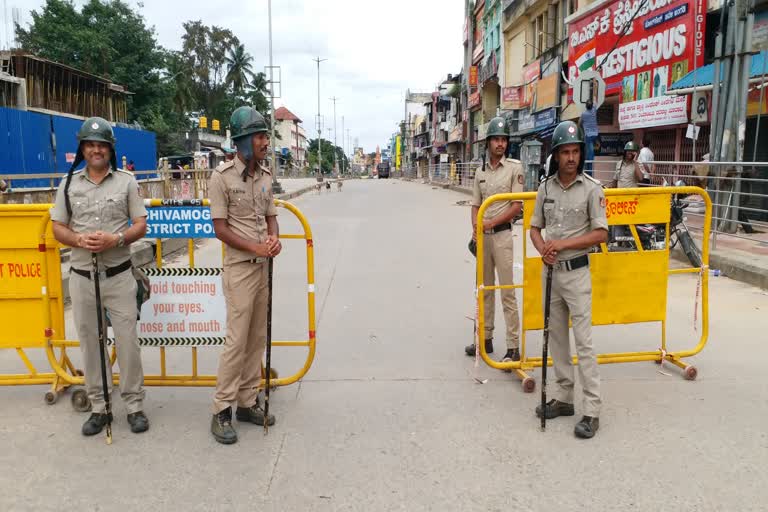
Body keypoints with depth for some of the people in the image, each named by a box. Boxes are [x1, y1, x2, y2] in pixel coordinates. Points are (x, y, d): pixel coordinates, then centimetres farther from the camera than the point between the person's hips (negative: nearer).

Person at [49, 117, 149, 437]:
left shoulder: (126, 181, 1)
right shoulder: (69, 183, 6)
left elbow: (141, 226, 0)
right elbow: (57, 229, 7)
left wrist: (115, 239, -19)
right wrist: (80, 240, -14)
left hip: (119, 275, -2)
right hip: (82, 276, 2)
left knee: (128, 341, 1)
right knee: (89, 342, 9)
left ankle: (135, 405, 13)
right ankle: (99, 408, 21)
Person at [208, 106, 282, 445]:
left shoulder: (265, 175, 8)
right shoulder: (222, 176, -10)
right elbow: (220, 228, -11)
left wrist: (274, 239, -6)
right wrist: (256, 248, -19)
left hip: (264, 266, 6)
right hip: (240, 268, -6)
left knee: (257, 339, 11)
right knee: (237, 341, -4)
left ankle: (247, 403, 24)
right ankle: (221, 412, 9)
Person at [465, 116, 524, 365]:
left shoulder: (514, 168, -3)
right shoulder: (481, 172, 13)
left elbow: (517, 206, -9)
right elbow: (476, 205, 14)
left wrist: (491, 223, -17)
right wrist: (475, 227, -6)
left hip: (502, 234, -6)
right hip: (482, 235, 6)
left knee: (507, 291, -7)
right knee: (484, 288, 13)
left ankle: (513, 347, -3)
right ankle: (485, 338, 24)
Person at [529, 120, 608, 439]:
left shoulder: (591, 189, -9)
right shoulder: (546, 187, 5)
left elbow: (600, 234, -12)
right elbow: (535, 228, 10)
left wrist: (563, 244, -20)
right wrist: (543, 249, -11)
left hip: (577, 272, -5)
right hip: (550, 270, 5)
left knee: (583, 342, -5)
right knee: (556, 337, 13)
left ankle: (591, 412, 2)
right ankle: (563, 399, 26)